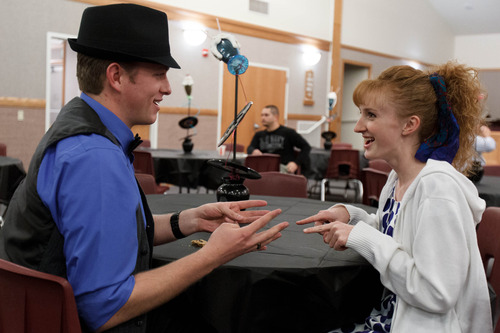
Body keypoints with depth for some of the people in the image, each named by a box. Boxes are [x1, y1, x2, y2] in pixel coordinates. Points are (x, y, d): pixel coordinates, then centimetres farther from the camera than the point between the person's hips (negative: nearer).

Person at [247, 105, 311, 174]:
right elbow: (250, 148, 12)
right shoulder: (259, 135, 23)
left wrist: (296, 163, -9)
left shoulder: (288, 132, 6)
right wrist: (254, 151, -13)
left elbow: (306, 147, 4)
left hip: (283, 167, -4)